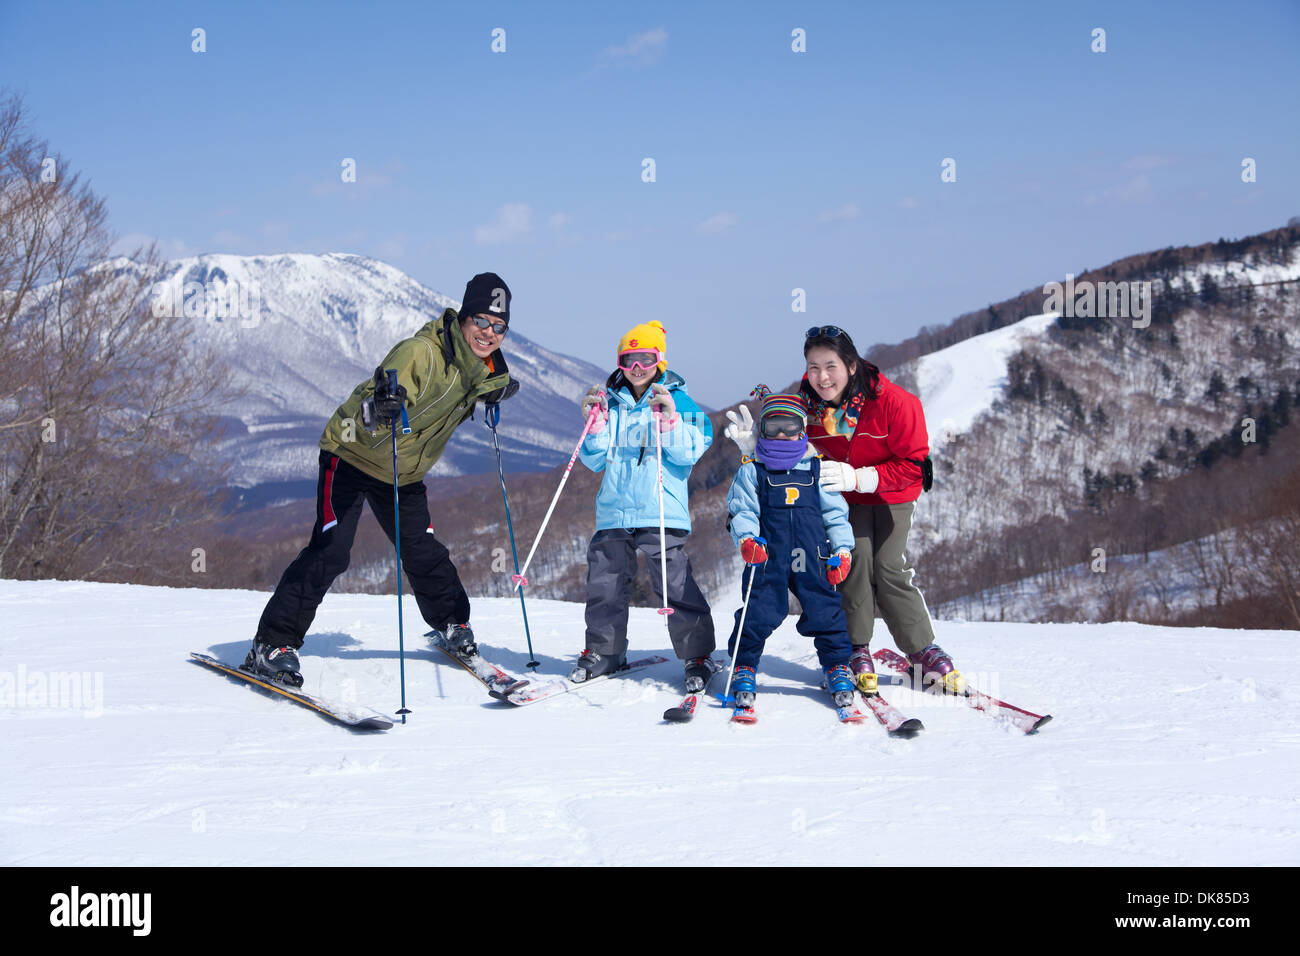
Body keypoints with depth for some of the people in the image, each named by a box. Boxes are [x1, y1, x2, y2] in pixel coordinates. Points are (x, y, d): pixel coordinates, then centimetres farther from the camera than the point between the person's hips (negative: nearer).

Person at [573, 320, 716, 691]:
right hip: (614, 509, 4)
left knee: (675, 583, -9)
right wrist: (594, 422, -2)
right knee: (605, 581, 6)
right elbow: (595, 460, 13)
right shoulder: (610, 402, 13)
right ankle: (604, 651, 22)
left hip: (661, 511, -4)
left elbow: (689, 454, -5)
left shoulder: (678, 400, 3)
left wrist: (669, 419, -18)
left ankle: (696, 656, 1)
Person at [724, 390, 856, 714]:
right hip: (767, 558, -1)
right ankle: (744, 667, 10)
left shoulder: (816, 468, 11)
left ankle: (837, 666, 16)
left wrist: (842, 550, 4)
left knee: (825, 610, 0)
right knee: (759, 612, -7)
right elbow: (741, 510, 4)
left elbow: (835, 512, 14)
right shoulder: (752, 470, 8)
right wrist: (746, 539, -15)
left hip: (811, 557, 1)